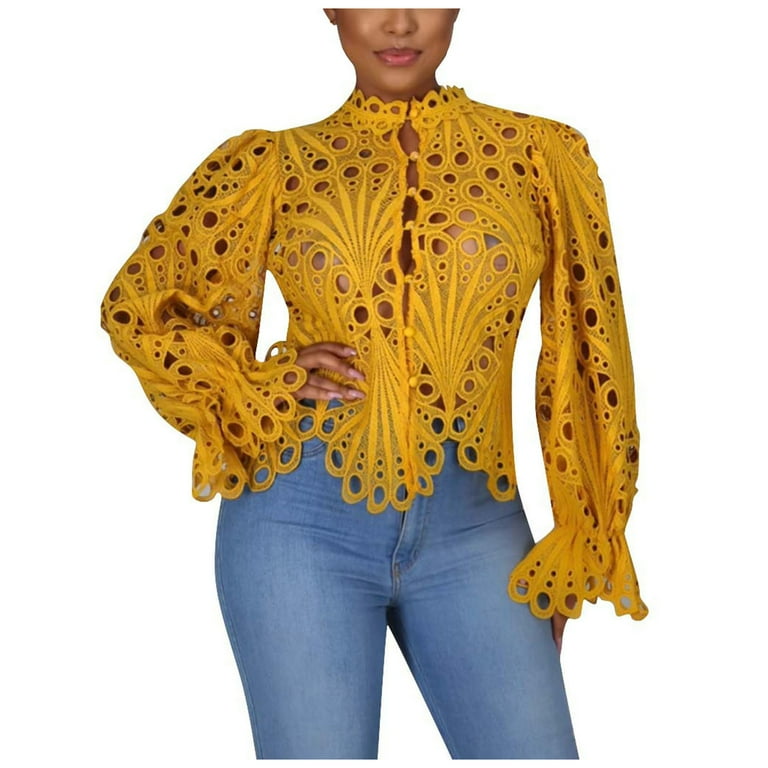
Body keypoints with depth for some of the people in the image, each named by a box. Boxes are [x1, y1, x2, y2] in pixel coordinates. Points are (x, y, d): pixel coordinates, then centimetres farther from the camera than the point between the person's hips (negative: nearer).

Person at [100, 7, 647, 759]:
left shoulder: (539, 153, 6)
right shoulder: (277, 161, 4)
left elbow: (583, 350, 10)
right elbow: (135, 305, 11)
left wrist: (579, 546, 10)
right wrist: (263, 384, -4)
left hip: (474, 525, 1)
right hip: (304, 518, -1)